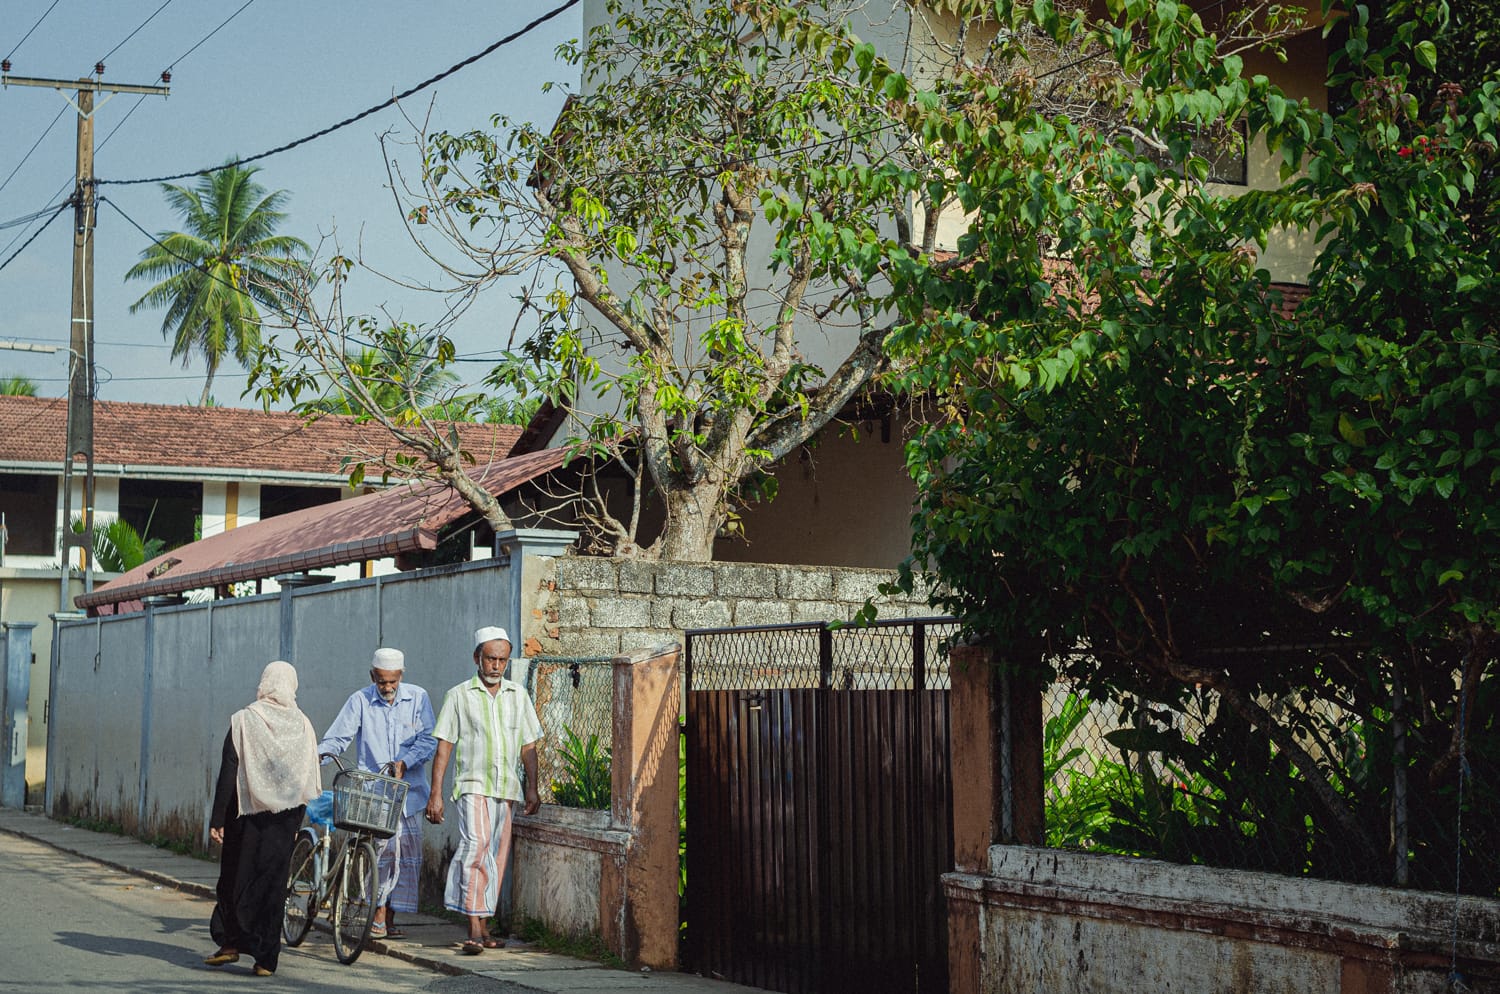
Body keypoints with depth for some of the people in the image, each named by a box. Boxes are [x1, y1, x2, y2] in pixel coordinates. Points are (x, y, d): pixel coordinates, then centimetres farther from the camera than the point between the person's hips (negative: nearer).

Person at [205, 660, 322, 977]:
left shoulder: (244, 720, -7)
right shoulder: (303, 725, 1)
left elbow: (228, 773, -9)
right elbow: (310, 782, 2)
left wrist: (217, 819, -5)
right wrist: (295, 823, 11)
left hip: (247, 813, -2)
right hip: (285, 818, 2)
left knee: (236, 878, 12)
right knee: (274, 882, 6)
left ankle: (231, 942, 12)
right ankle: (265, 958, 6)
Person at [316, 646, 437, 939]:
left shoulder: (418, 698, 3)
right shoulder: (360, 700, 1)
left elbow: (428, 740, -1)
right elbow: (337, 737, -1)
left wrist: (404, 763, -16)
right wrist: (318, 755, -21)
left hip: (408, 789, 2)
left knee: (407, 853, 3)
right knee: (383, 846, -19)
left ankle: (389, 919, 14)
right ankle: (379, 915, -10)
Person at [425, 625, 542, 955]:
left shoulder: (518, 695, 13)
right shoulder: (459, 696, 3)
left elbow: (528, 745, 16)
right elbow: (444, 746, 2)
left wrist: (532, 788, 7)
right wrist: (435, 793, -3)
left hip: (507, 788, 4)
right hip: (473, 784, -4)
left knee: (497, 857, 5)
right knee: (476, 845, -22)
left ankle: (483, 927, 15)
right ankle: (474, 928, -25)